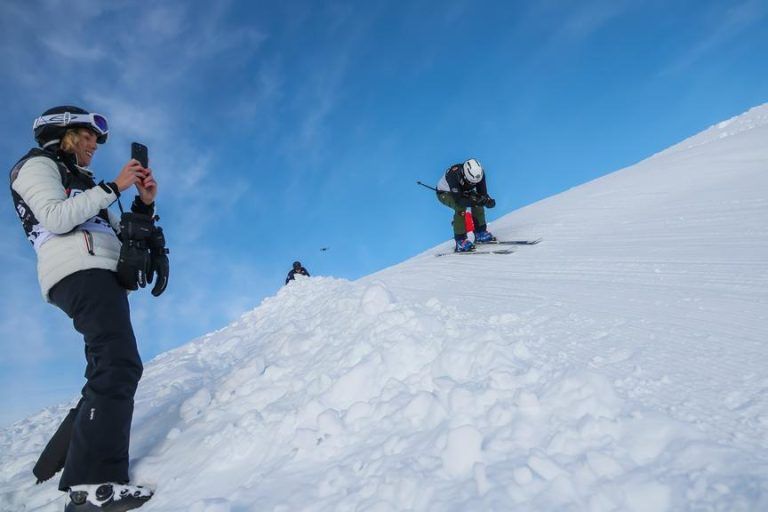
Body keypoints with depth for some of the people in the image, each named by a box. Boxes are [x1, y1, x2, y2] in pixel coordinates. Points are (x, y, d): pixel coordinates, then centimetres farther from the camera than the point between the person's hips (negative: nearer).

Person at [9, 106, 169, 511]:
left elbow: (115, 233, 27)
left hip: (100, 274, 10)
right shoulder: (38, 165, 10)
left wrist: (144, 204, 13)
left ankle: (59, 462, 17)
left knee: (110, 372, 9)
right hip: (80, 269, -10)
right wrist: (113, 187, -8)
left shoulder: (77, 183, 35)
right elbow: (55, 219, -11)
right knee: (119, 365, -26)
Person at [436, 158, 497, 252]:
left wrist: (488, 200, -42)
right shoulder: (454, 175, -41)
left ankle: (480, 233, -1)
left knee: (478, 203, -18)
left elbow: (482, 193, -21)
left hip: (463, 191, 5)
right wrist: (476, 201, -53)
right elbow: (458, 200, -43)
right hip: (445, 193, -5)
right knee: (461, 207, -31)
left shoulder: (479, 173, -26)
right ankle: (460, 241, -25)